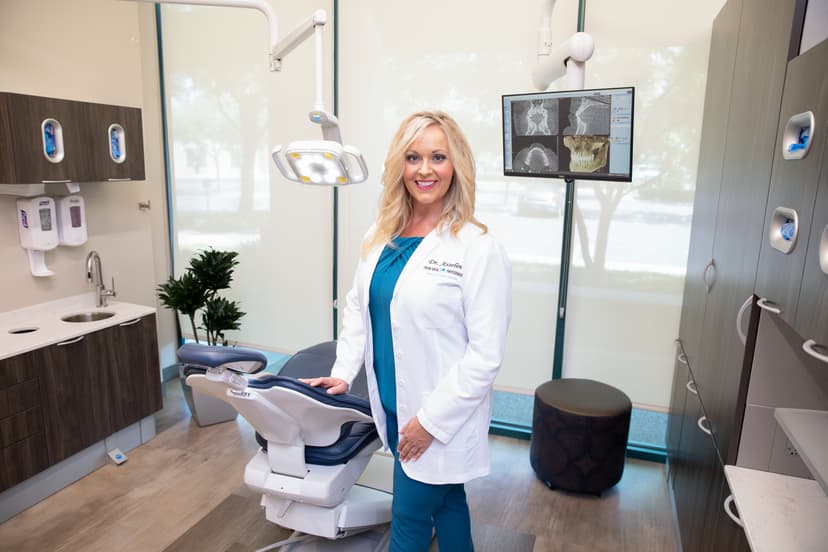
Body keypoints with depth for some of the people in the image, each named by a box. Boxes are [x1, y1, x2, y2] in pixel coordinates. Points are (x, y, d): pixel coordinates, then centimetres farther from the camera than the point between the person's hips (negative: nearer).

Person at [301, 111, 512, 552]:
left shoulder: (478, 249, -18)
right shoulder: (379, 235, 2)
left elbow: (486, 353, -19)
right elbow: (357, 306, 11)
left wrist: (432, 419, -17)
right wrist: (343, 372, 3)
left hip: (442, 415, -5)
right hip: (391, 404, 6)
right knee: (444, 500, 24)